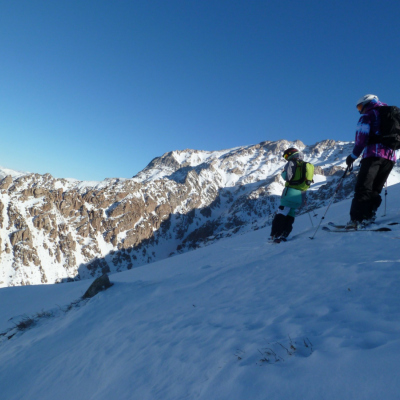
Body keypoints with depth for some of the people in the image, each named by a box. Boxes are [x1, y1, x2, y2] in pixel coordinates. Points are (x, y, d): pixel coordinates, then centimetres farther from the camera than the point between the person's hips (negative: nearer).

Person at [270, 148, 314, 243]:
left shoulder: (292, 163, -4)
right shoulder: (308, 165, 17)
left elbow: (287, 176, -16)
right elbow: (308, 182, 17)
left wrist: (283, 173, 3)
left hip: (290, 192, -6)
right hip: (301, 195, 7)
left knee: (281, 214, -3)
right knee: (290, 215, 15)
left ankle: (275, 235, -8)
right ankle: (284, 235, 10)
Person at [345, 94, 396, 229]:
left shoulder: (368, 115, 7)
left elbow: (362, 137, -6)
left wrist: (353, 155, -2)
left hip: (374, 154, -7)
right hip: (390, 157, 7)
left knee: (363, 188, -14)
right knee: (375, 190, 8)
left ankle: (356, 219, -23)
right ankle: (368, 216, -5)